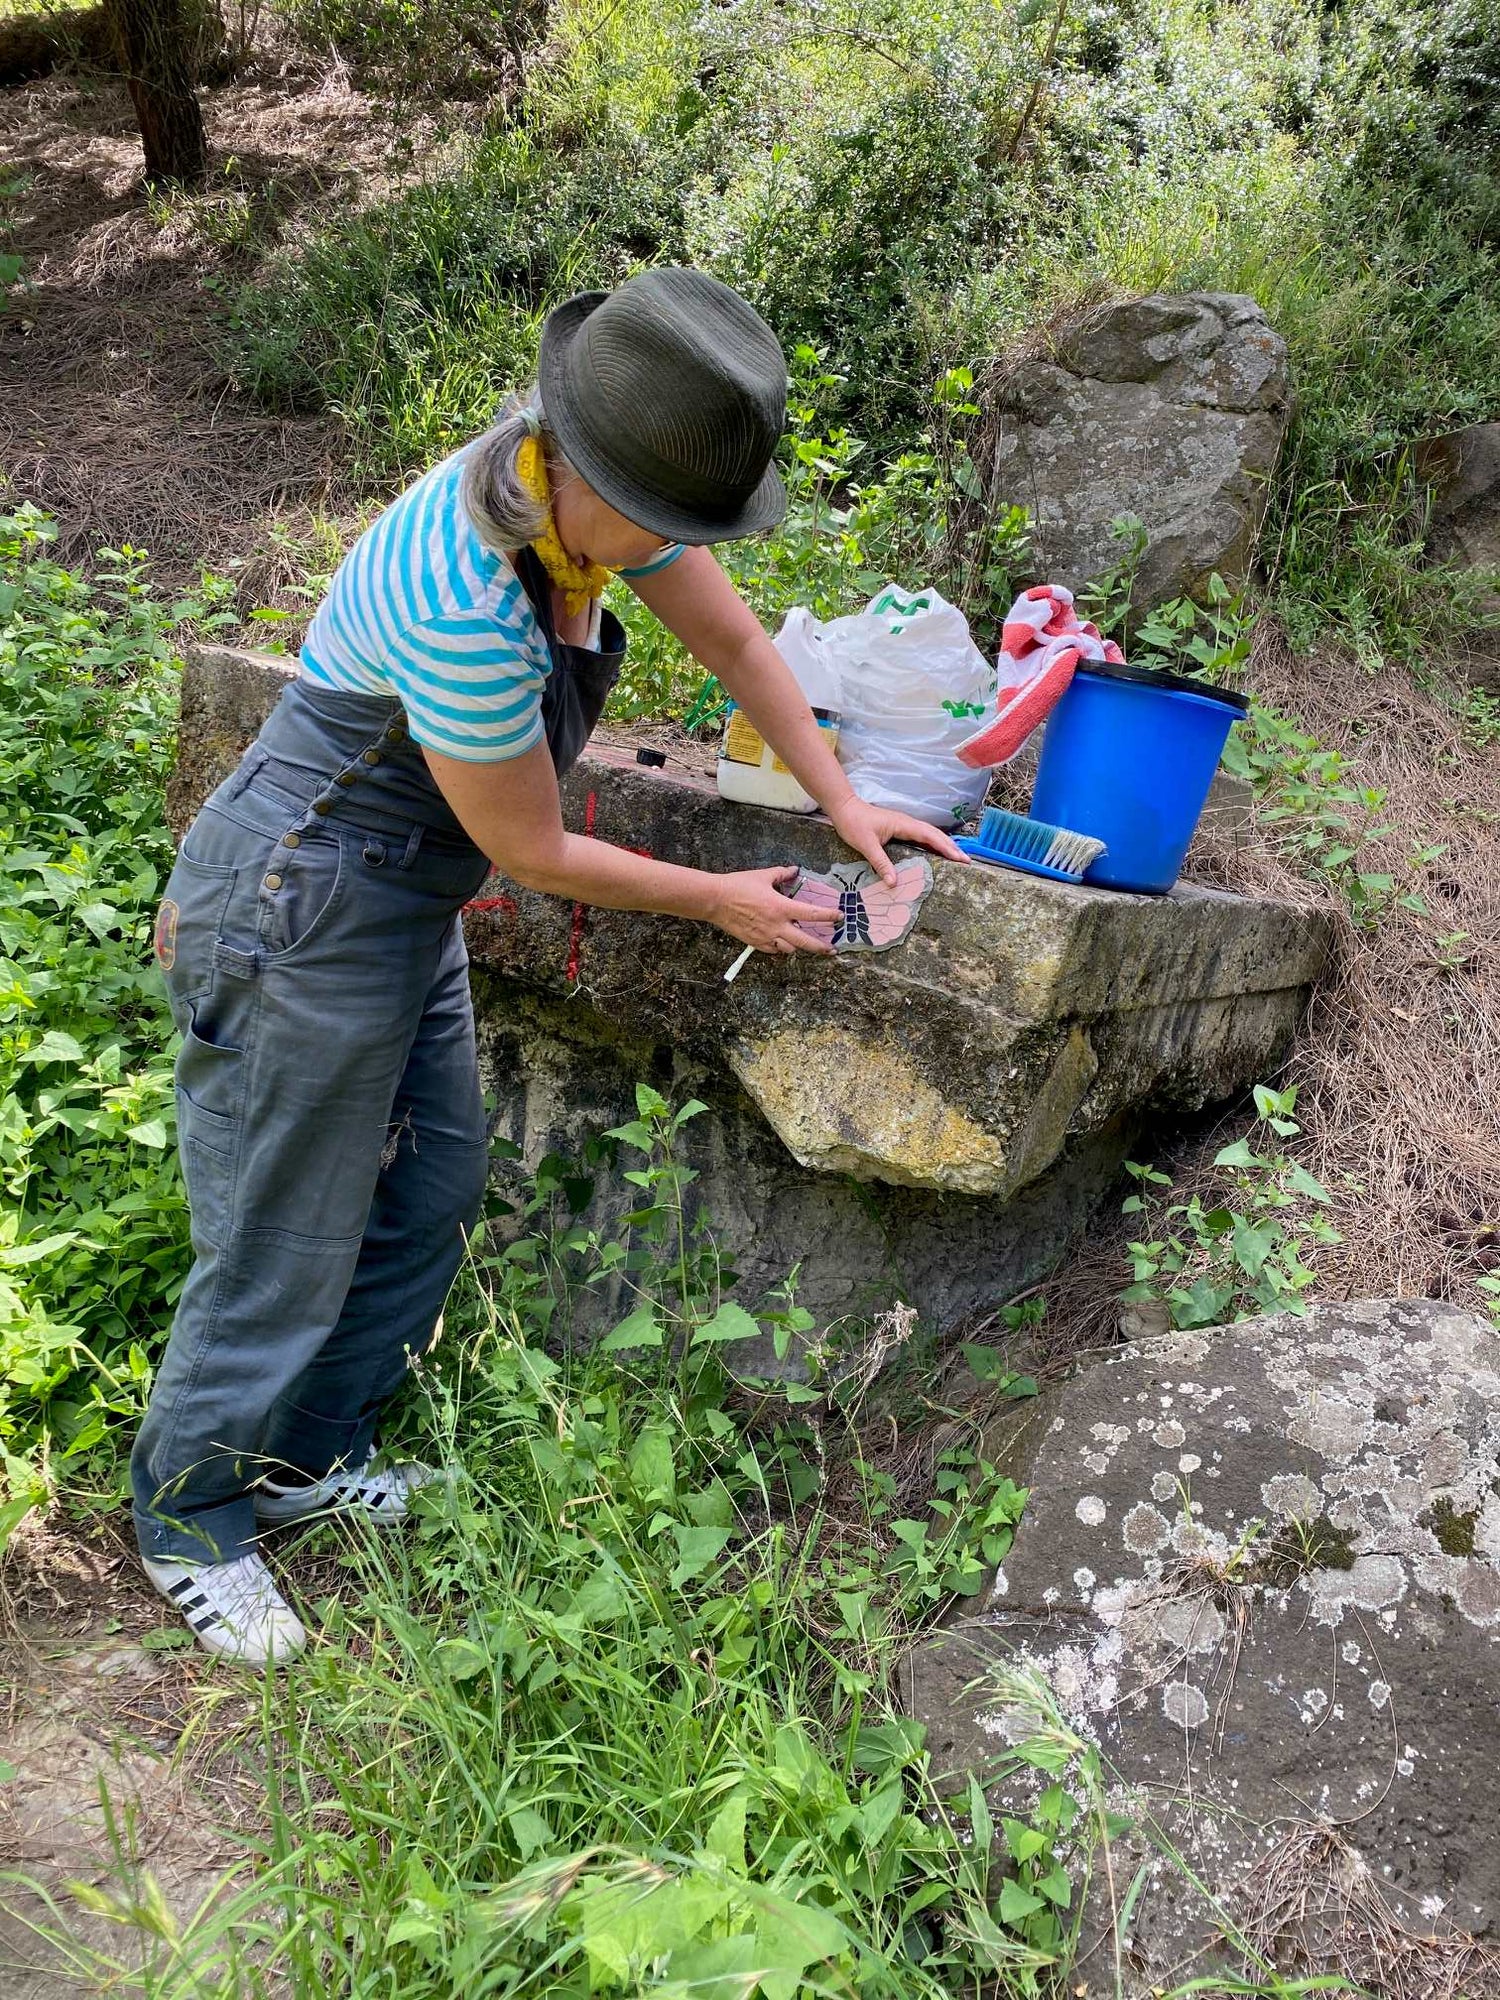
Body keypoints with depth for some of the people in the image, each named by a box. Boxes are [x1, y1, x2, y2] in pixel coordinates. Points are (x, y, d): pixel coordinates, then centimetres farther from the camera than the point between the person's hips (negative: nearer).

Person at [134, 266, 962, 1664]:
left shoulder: (600, 483, -7)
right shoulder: (465, 600, -33)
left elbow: (731, 636, 7)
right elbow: (531, 853, -21)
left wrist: (841, 802, 4)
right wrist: (719, 901, -9)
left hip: (406, 904, 9)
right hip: (298, 917, -9)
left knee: (433, 1192, 16)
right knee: (283, 1251, 3)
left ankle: (309, 1458, 37)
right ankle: (192, 1527, 30)